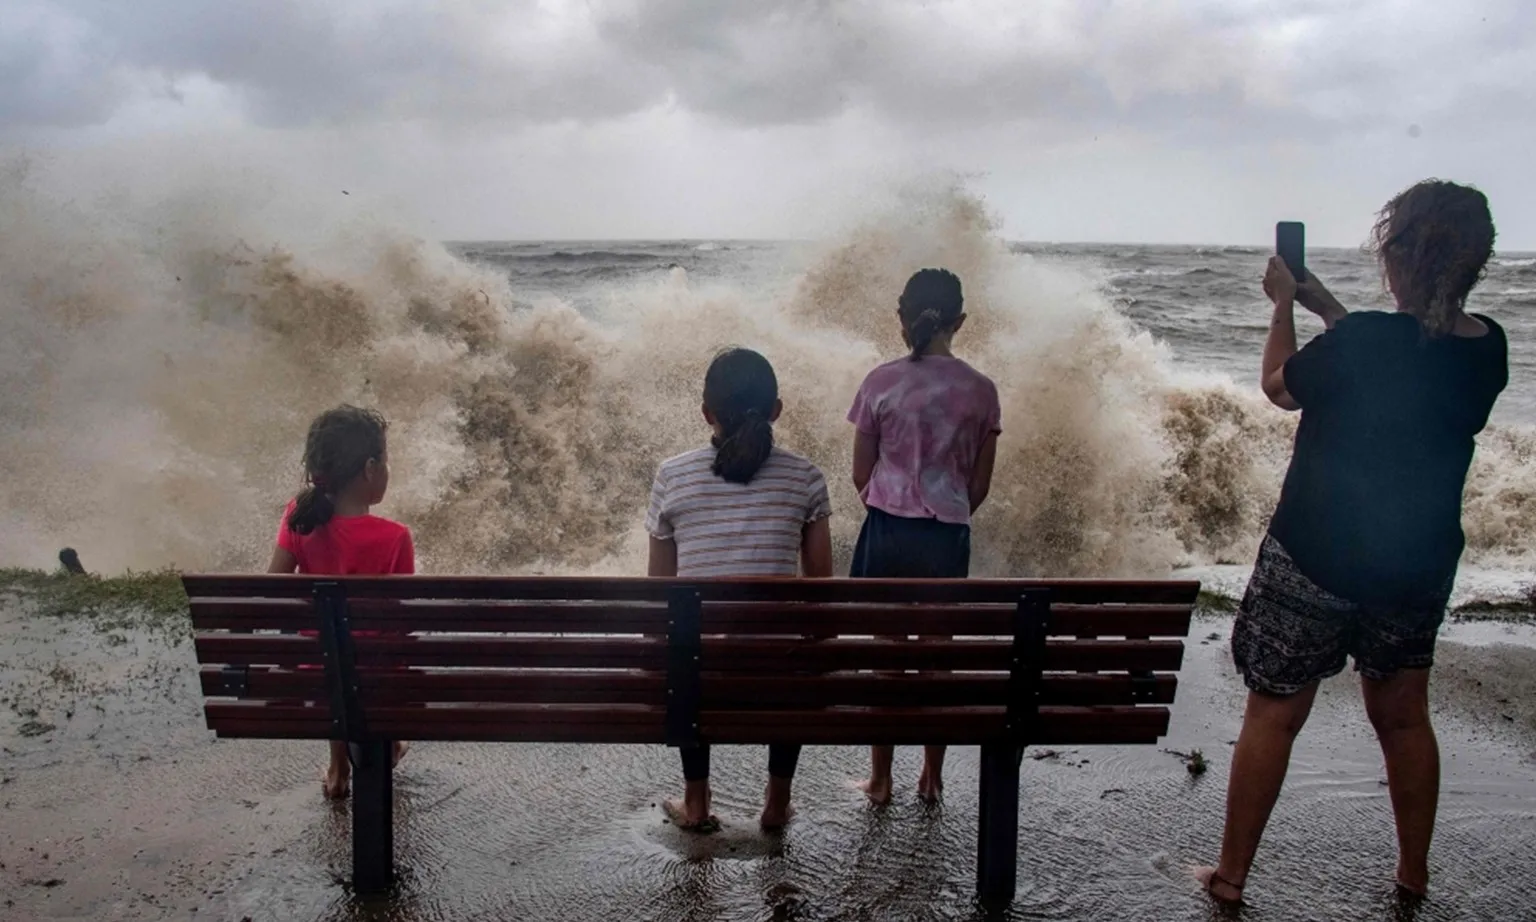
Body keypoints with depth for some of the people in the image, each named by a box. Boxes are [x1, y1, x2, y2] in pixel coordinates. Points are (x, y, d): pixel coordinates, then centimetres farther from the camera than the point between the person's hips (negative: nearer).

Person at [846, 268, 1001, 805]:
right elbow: (980, 484, 3)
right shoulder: (980, 391, -3)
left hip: (887, 533, -1)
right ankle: (932, 776, 25)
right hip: (948, 539, 1)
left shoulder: (881, 383, -6)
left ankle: (881, 779, 19)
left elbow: (861, 474, 0)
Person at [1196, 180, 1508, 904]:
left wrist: (1285, 306, 8)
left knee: (1272, 717, 8)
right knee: (1404, 715, 23)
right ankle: (1414, 873, 38)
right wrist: (1326, 308, 18)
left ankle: (1231, 877, 20)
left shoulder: (1362, 341, -24)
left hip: (1315, 559, -5)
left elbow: (1280, 386, -5)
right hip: (1420, 564, 6)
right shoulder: (1488, 348, -5)